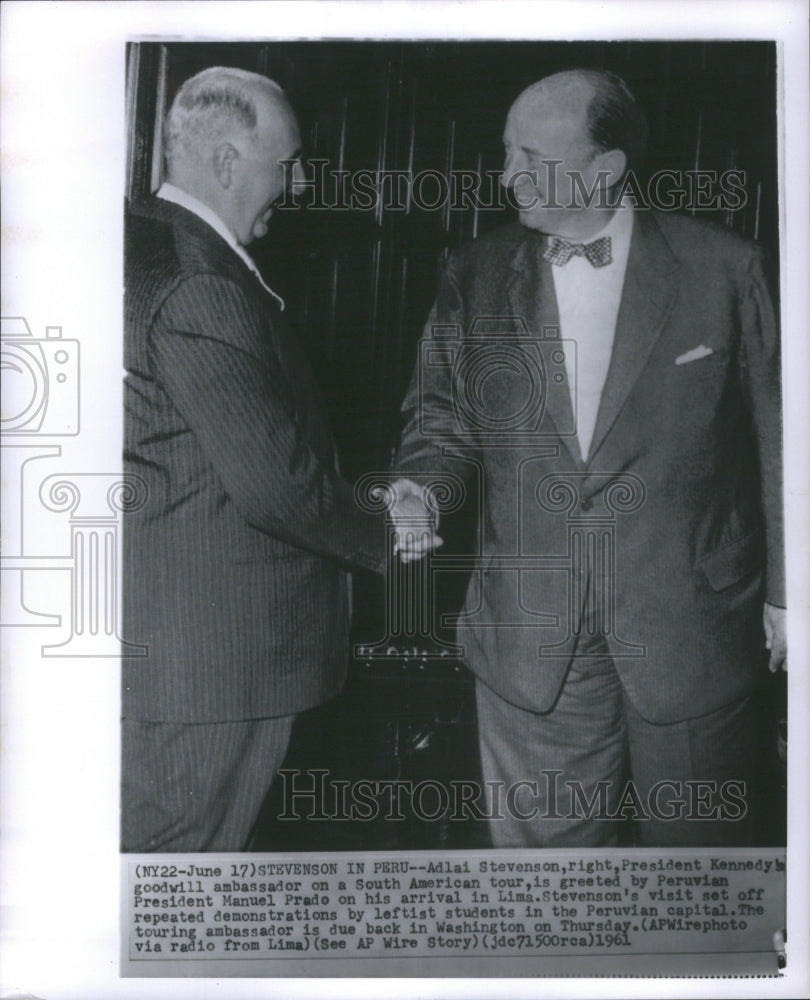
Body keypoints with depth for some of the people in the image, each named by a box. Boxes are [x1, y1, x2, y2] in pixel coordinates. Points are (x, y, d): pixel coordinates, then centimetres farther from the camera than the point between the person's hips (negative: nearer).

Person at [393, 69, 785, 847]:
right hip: (530, 639, 2)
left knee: (694, 841, 15)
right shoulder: (477, 274, 3)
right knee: (542, 841, 13)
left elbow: (773, 439, 0)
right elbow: (443, 405, 8)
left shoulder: (722, 268, -4)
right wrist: (422, 482, -14)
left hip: (690, 630, -1)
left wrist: (783, 591, 3)